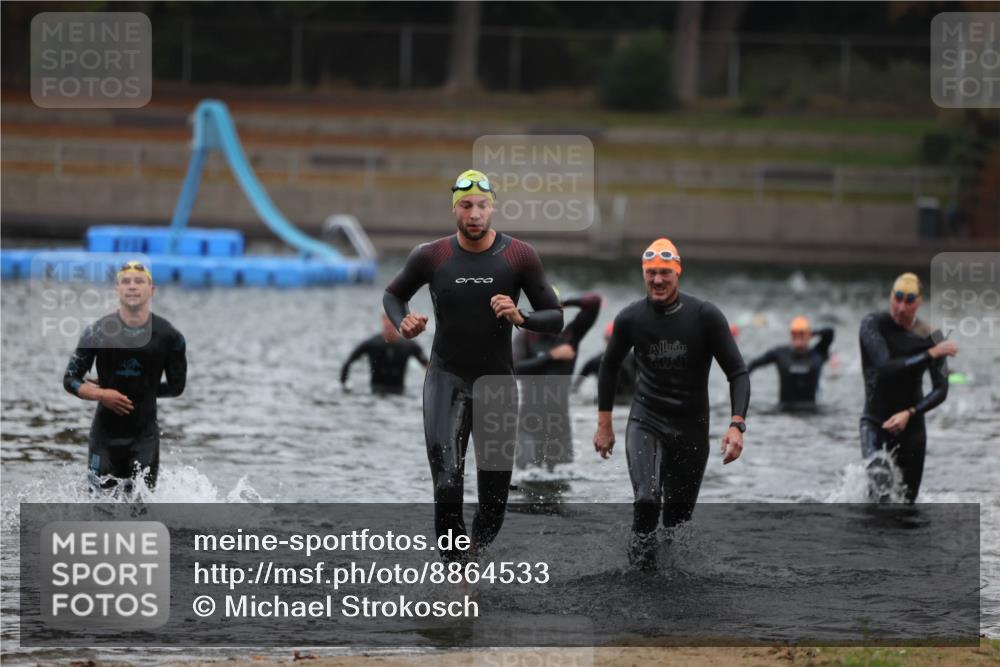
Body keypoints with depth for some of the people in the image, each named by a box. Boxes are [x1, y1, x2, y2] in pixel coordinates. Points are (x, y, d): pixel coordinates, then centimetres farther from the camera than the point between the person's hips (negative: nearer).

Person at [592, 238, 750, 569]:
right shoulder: (630, 318, -4)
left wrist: (737, 425, -22)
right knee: (646, 500, -23)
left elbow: (737, 372, -8)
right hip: (645, 421, 0)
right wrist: (604, 425, 12)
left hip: (691, 427, 0)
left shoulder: (705, 316, -11)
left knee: (679, 514, 7)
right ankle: (641, 561, -6)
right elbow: (609, 368, 14)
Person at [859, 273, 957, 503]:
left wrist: (909, 413, -19)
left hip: (912, 426, 3)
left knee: (907, 500, 7)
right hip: (876, 422, -3)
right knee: (879, 476, -31)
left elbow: (941, 390, -5)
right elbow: (885, 367, -24)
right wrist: (931, 354, -22)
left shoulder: (930, 336, -2)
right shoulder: (873, 324, -9)